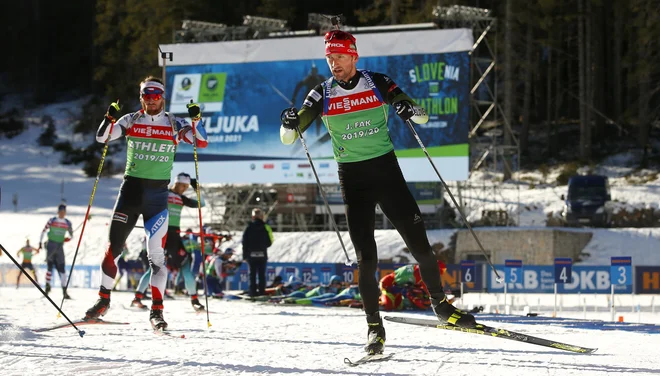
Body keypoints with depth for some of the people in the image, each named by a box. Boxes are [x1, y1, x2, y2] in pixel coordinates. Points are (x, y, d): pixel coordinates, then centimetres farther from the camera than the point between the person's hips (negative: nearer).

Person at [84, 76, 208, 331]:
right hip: (131, 189, 2)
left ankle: (156, 310, -6)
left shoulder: (174, 125, 2)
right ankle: (103, 300, 20)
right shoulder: (131, 121, 4)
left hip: (157, 194, -2)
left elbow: (201, 142, -6)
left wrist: (195, 120, -21)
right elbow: (102, 137, -2)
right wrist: (110, 118, -19)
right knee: (114, 246, 6)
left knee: (156, 254, -8)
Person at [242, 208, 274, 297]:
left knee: (252, 274, 4)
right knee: (262, 274, 5)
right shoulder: (265, 228, -3)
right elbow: (269, 242, 2)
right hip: (262, 255, 0)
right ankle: (262, 291, 1)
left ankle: (253, 292, 0)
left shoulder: (249, 228, -3)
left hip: (251, 254, 0)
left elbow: (245, 243, -3)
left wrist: (245, 255, 4)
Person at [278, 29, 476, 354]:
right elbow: (288, 138, -3)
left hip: (386, 169, 0)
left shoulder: (378, 84, -2)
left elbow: (423, 116, 0)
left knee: (417, 240, -1)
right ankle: (374, 325, 4)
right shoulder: (322, 95, 0)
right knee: (365, 255, -5)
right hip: (351, 178, 0)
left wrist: (410, 111, -25)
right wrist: (290, 123, -27)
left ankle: (440, 303, 18)